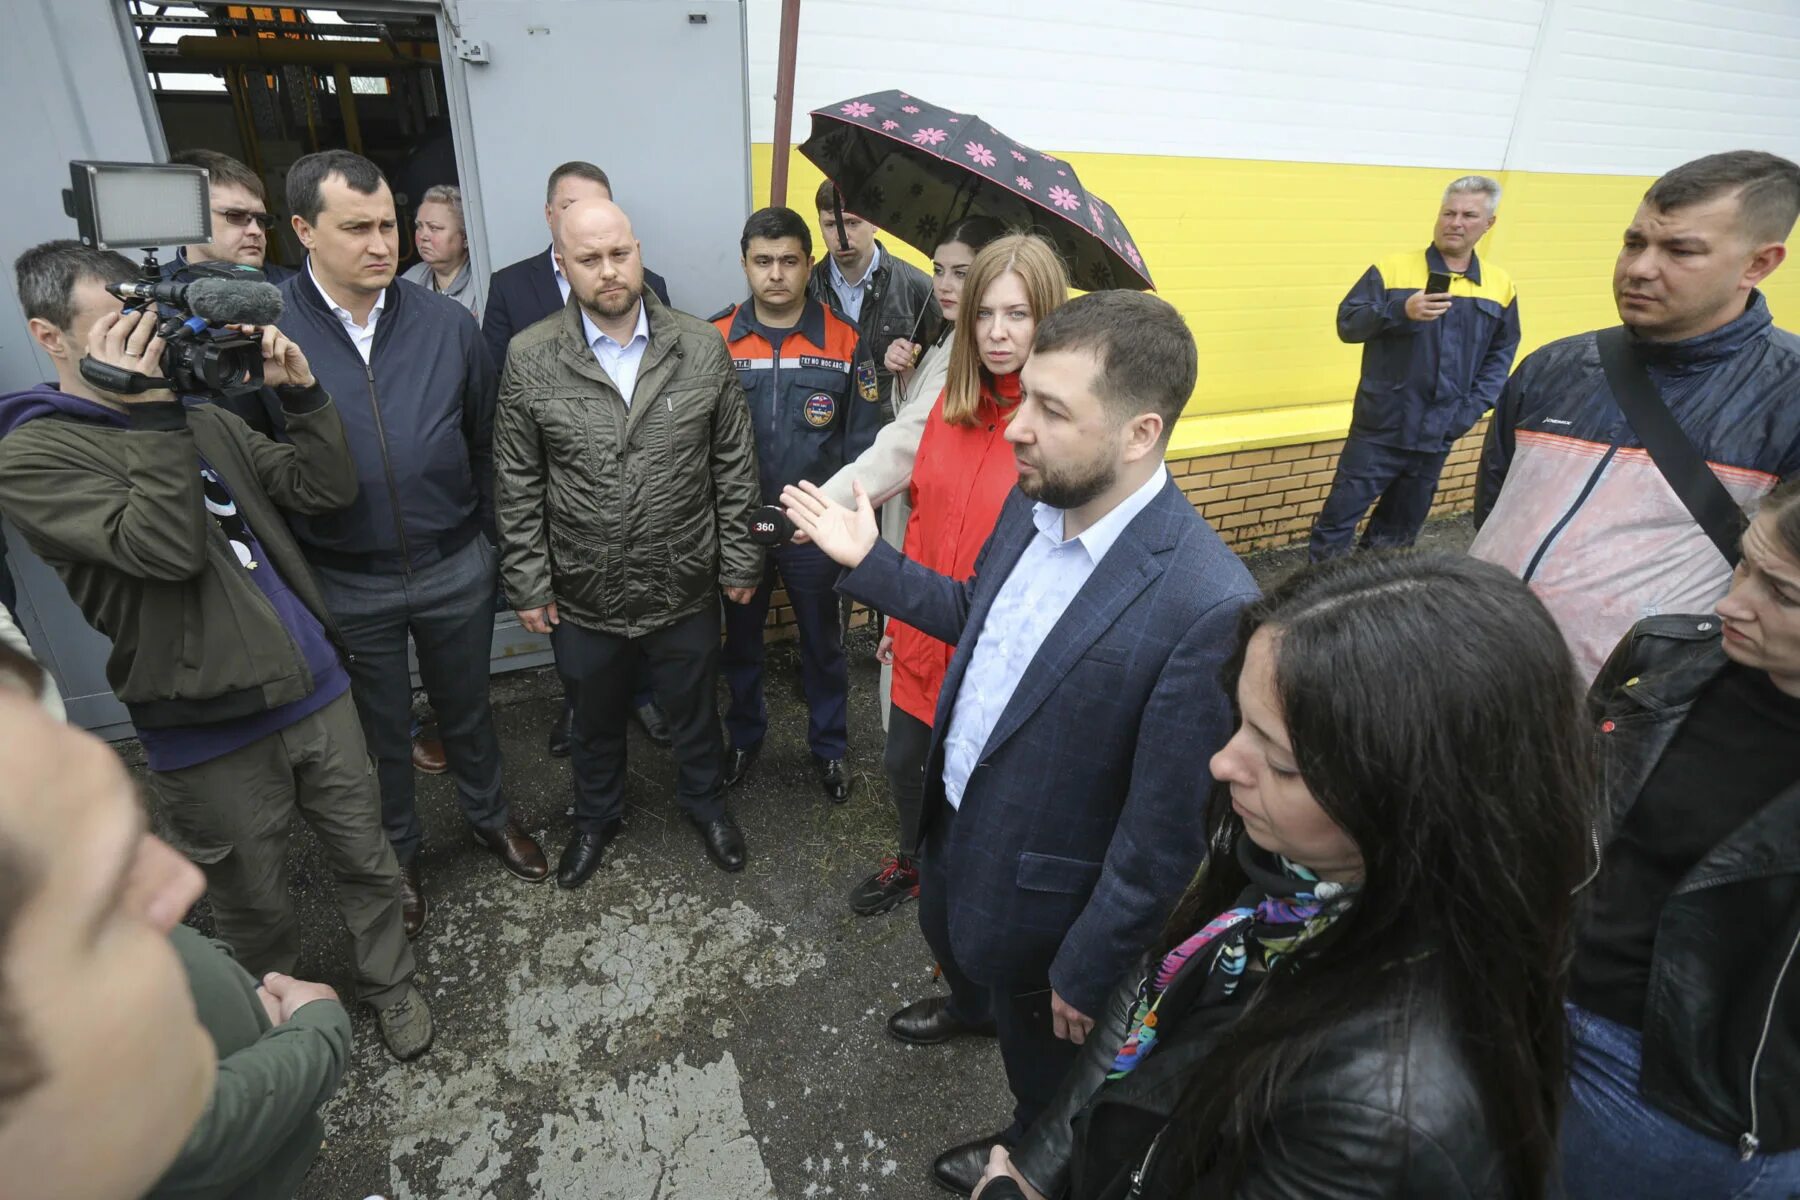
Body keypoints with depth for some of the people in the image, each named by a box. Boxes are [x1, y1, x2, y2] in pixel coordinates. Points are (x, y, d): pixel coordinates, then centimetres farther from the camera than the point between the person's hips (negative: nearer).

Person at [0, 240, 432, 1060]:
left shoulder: (203, 423, 10)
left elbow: (326, 491, 4)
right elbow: (168, 550, -23)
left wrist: (300, 393, -7)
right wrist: (148, 413, -20)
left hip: (316, 689, 5)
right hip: (209, 733, -4)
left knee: (365, 859, 16)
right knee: (255, 907, 16)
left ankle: (390, 984, 39)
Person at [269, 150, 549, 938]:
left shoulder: (446, 324, -5)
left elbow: (483, 446, 3)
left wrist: (490, 546, 6)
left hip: (456, 568, 1)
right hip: (347, 585, -1)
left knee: (466, 710, 21)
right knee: (380, 733, 19)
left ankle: (488, 814, 46)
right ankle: (396, 854, 42)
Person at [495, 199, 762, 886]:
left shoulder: (702, 348, -7)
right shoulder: (529, 360, -8)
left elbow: (734, 466, -2)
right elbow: (518, 485, -2)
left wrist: (738, 562, -2)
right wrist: (529, 583, -2)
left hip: (686, 589, 0)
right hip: (585, 595, 0)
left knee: (694, 712, 20)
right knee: (595, 720, 22)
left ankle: (705, 802, 48)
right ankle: (596, 817, 49)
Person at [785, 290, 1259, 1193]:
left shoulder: (1209, 606, -35)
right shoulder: (1034, 504, -11)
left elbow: (1167, 832, -25)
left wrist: (1089, 972, -14)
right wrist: (867, 561, -1)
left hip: (1037, 883, -6)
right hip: (952, 815, 7)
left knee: (1042, 1050, 25)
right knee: (951, 938, 37)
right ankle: (973, 1006, 72)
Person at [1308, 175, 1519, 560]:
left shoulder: (1500, 287, 6)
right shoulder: (1392, 269, -5)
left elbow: (1500, 356, 11)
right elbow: (1347, 323, -11)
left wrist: (1471, 409, -1)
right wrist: (1401, 311, -28)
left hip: (1437, 435, 4)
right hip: (1380, 429, -4)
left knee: (1400, 529, 14)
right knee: (1339, 516, -3)